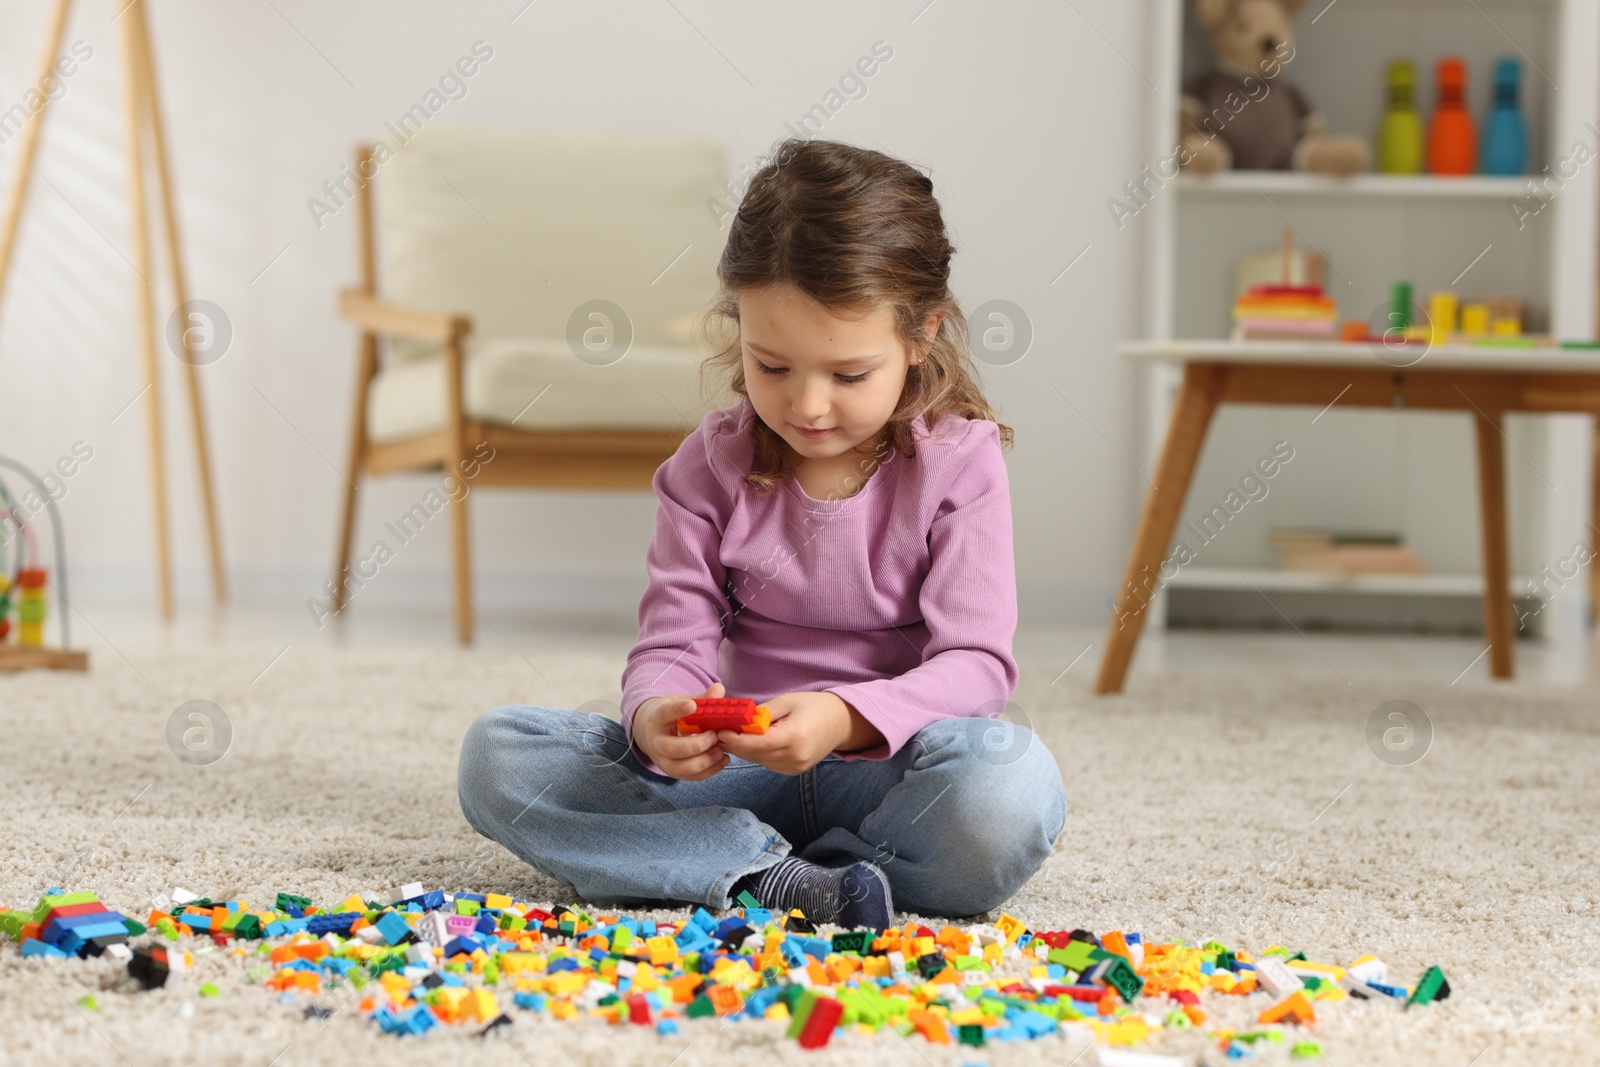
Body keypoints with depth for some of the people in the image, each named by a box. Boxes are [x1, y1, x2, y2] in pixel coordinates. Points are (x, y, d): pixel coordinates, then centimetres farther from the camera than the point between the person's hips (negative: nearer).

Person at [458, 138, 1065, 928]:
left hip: (883, 768, -3)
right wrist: (653, 718, -28)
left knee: (1011, 786, -39)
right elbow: (672, 643, -2)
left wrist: (847, 718, -32)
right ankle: (783, 880, -29)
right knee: (496, 755, -19)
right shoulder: (710, 465, 1)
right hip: (739, 771, 3)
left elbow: (977, 663, -12)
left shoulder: (958, 462, -5)